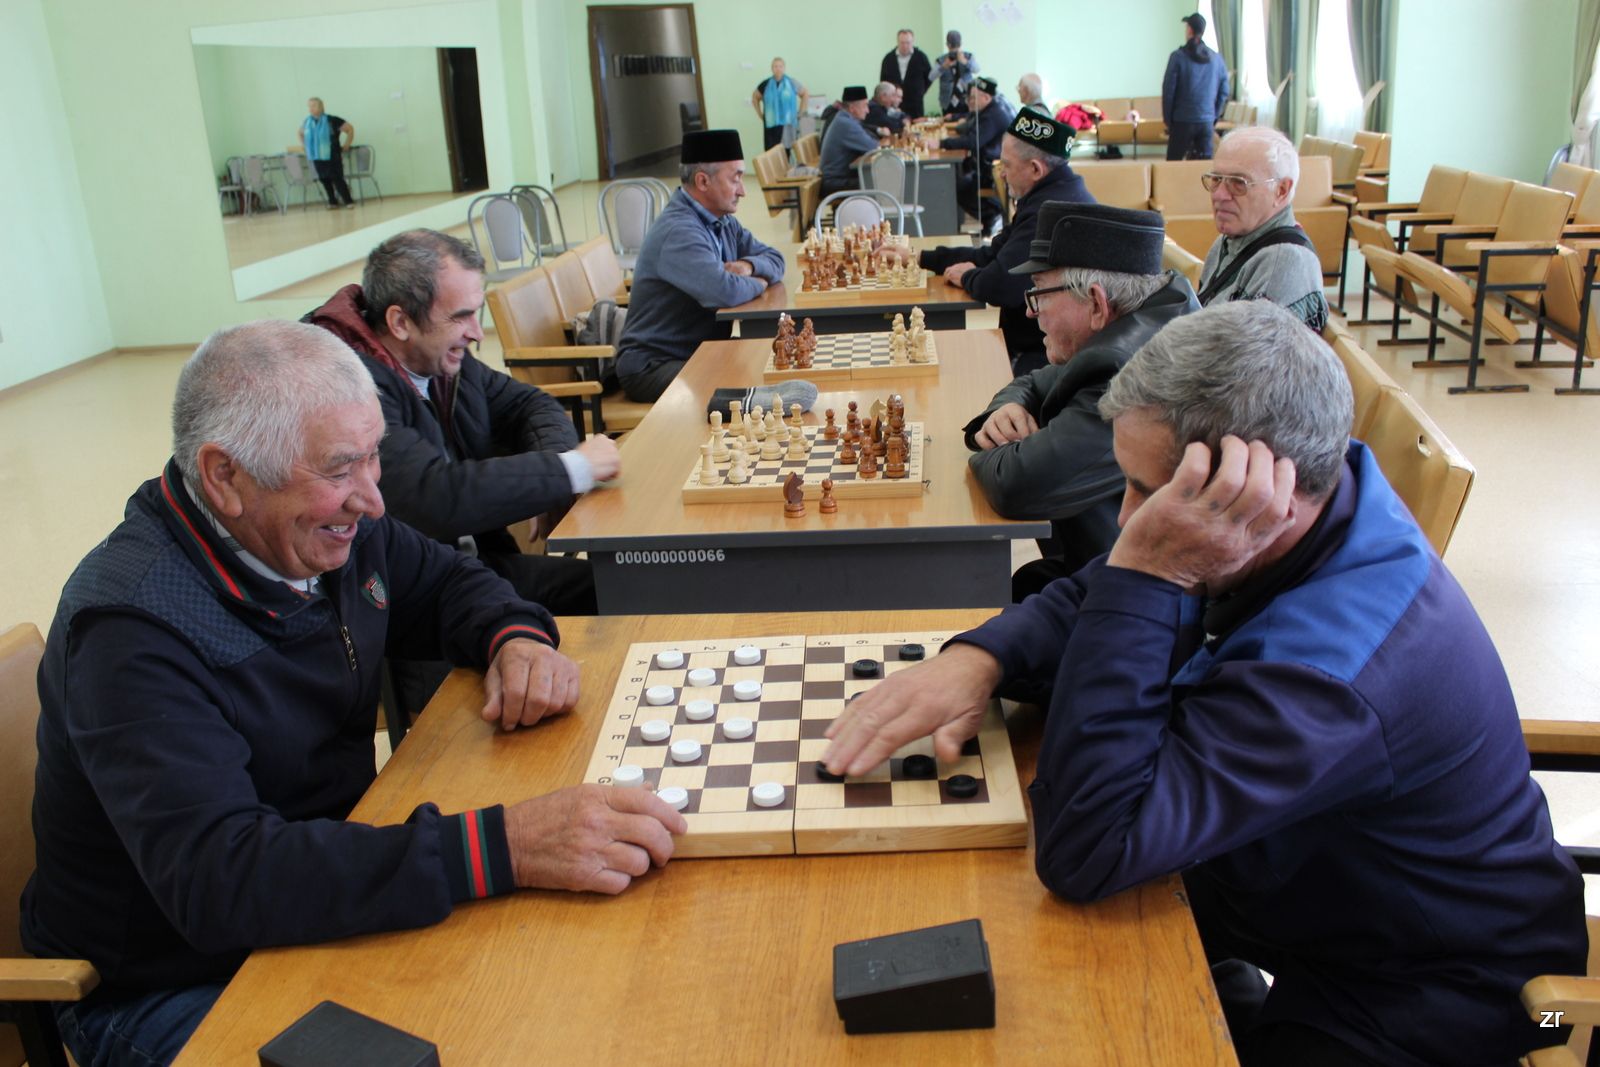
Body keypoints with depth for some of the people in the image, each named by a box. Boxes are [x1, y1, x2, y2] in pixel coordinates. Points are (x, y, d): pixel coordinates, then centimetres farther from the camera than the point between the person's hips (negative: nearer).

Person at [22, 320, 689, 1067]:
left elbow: (448, 581, 15)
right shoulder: (133, 624, -27)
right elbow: (218, 878, -36)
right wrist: (499, 847, -44)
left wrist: (516, 638, -10)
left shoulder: (332, 524, -4)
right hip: (172, 991, -7)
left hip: (326, 913, 7)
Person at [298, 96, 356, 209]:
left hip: (332, 157, -5)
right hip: (316, 157, 5)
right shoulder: (306, 122, 6)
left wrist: (346, 145, -2)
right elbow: (301, 133, 29)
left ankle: (348, 201, -1)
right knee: (324, 180, 6)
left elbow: (350, 129, -3)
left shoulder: (331, 120, -9)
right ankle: (333, 202, 15)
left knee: (337, 179, -8)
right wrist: (303, 146, 19)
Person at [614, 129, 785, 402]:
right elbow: (724, 292, -34)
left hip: (701, 353, 10)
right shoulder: (678, 231, -21)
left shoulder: (723, 223, 12)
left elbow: (774, 259, 16)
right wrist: (757, 284, -11)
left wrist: (748, 266, -8)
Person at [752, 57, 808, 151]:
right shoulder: (766, 84, 6)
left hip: (787, 124, -1)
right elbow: (755, 98, 20)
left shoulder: (791, 83, 3)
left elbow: (805, 94, 15)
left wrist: (799, 113, 10)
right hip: (770, 124, 1)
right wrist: (761, 115, 12)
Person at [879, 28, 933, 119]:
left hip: (915, 105, -1)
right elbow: (883, 80, 13)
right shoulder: (888, 58, 5)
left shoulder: (921, 57, 1)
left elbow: (929, 77, 11)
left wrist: (920, 92, 6)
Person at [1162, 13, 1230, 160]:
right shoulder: (1216, 59, 6)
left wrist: (1167, 120, 2)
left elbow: (1168, 90, -7)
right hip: (1206, 122, 3)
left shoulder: (1178, 56, -6)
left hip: (1182, 121, -3)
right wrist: (1214, 118, 16)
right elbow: (1224, 92, 8)